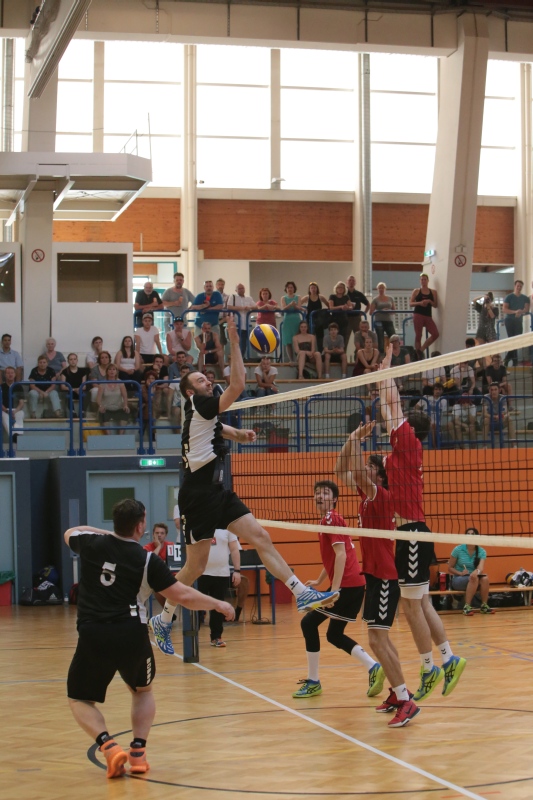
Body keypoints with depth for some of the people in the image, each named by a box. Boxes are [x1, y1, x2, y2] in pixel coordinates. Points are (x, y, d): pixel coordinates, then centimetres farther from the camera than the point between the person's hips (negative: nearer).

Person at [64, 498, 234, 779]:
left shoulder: (92, 544, 5)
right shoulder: (147, 560, -1)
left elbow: (70, 532, 30)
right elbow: (184, 596, 0)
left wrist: (110, 534, 34)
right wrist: (218, 605, 15)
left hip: (92, 637, 0)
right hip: (131, 637, 0)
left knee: (80, 700, 19)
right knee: (142, 691, 29)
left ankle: (108, 746, -5)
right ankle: (138, 753, 14)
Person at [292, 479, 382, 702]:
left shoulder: (332, 519, -9)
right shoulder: (327, 520, 20)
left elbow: (341, 554, -19)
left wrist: (335, 589, -24)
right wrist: (319, 581, 32)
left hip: (347, 585, -10)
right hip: (355, 584, 10)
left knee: (309, 622, -5)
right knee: (334, 635, 15)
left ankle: (313, 682, -3)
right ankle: (373, 668, 5)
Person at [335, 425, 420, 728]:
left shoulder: (382, 495, -16)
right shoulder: (367, 493, 9)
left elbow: (357, 472, -31)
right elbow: (342, 471, 15)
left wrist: (356, 439, -22)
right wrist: (353, 439, 4)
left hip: (385, 577, -10)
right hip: (374, 574, 10)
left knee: (377, 639, -15)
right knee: (380, 637, 17)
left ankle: (406, 701, -15)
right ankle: (398, 692, 26)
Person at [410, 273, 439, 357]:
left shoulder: (433, 292, 10)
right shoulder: (416, 291, 6)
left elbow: (435, 305, 9)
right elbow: (410, 303, 2)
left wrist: (430, 301, -10)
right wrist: (419, 303, -15)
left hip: (428, 316, 3)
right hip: (418, 315, -3)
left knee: (436, 334, -11)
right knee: (418, 335, -4)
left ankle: (421, 350, 2)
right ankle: (418, 355, 4)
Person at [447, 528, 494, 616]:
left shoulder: (481, 552, -2)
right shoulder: (458, 550, -7)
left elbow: (481, 567, -19)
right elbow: (450, 568, -2)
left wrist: (477, 571, -44)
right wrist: (460, 573, -20)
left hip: (474, 578, 3)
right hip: (458, 579, -3)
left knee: (485, 578, -31)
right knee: (474, 578, -35)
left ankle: (484, 605, -17)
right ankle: (466, 606, -36)